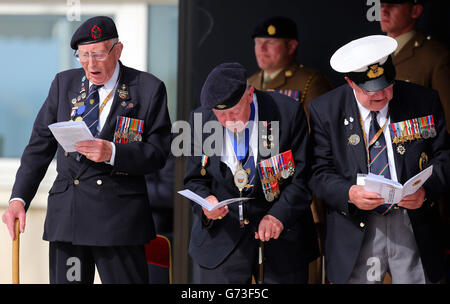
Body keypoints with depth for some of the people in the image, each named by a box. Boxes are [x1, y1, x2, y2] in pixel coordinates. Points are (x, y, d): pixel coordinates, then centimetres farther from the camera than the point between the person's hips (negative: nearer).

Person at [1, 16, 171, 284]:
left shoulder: (149, 89, 1)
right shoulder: (65, 83, 12)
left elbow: (158, 153, -3)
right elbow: (40, 146, 12)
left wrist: (112, 153, -20)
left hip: (120, 214, -3)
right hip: (66, 212, 3)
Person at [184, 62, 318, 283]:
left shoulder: (288, 113, -10)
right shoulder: (201, 119, -2)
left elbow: (302, 178, -7)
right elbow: (194, 181, 7)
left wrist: (279, 215, -21)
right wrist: (205, 202, -15)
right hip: (221, 240, 1)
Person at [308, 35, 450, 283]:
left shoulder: (424, 101, 1)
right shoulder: (325, 111, -1)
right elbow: (319, 172, -2)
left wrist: (426, 189, -15)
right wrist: (349, 193, -22)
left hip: (414, 225, 1)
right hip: (356, 232, -1)